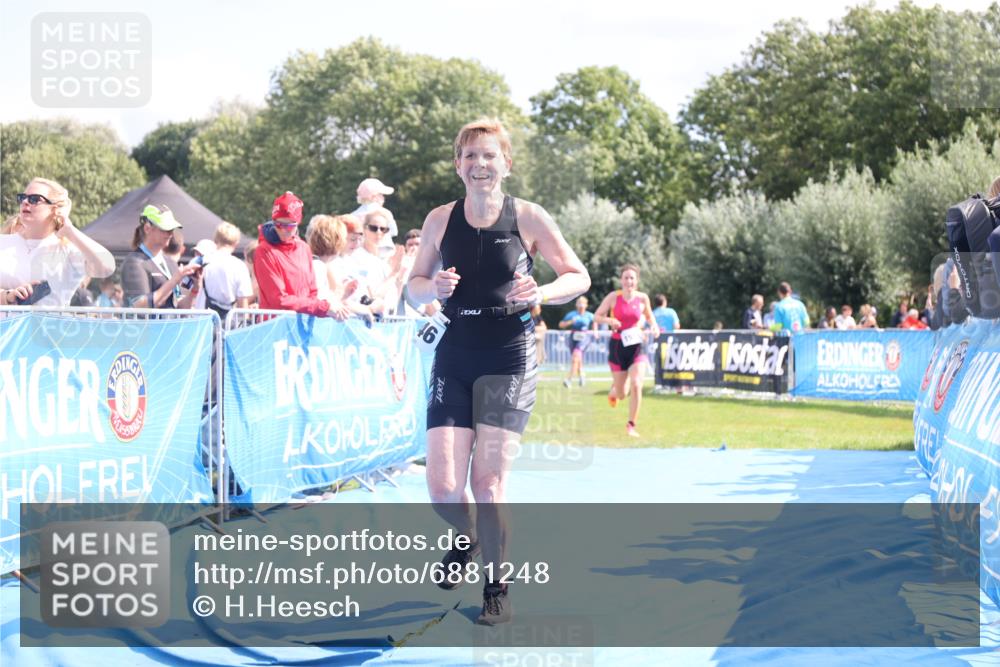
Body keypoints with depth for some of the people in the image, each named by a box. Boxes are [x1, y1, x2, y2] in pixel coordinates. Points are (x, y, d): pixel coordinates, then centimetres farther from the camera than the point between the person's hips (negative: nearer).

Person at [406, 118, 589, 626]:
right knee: (442, 488, -5)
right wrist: (436, 287, -10)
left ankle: (497, 587, 11)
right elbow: (414, 286, 13)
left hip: (509, 360, -3)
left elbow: (579, 277, 3)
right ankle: (468, 536, 31)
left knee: (487, 484, -9)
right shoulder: (440, 220, 4)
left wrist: (540, 293, -16)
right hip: (454, 359, 3)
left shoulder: (527, 217, -2)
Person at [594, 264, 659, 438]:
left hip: (636, 345, 1)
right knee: (621, 394, 7)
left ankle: (631, 425, -3)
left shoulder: (642, 298, -2)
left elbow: (649, 316, 17)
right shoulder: (613, 297, -7)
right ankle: (614, 389, 47)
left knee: (636, 385, -18)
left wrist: (654, 326, -3)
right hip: (617, 345, 0)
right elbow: (597, 316, 0)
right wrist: (609, 320, -20)